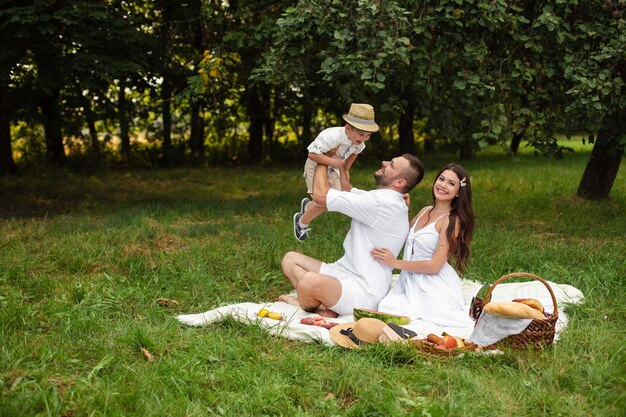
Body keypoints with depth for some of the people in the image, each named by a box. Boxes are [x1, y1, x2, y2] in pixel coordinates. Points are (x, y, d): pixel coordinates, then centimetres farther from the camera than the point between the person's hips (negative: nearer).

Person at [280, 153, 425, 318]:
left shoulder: (382, 202, -22)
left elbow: (321, 195, -20)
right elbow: (348, 189, 24)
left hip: (363, 293, -11)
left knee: (309, 281, -37)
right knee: (290, 259, 7)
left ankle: (307, 305, -4)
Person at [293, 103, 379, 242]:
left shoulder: (359, 141, -16)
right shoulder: (332, 136, -40)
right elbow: (312, 154, -39)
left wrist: (346, 169, 1)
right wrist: (334, 162, -41)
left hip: (333, 169, 7)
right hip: (316, 166, -7)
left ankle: (308, 206, 38)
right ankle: (301, 222, 16)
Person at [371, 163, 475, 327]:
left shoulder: (451, 221, -10)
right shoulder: (425, 211, 12)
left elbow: (435, 266, -15)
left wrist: (395, 263, -12)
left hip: (434, 287, -5)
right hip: (411, 282, 5)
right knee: (385, 307, -20)